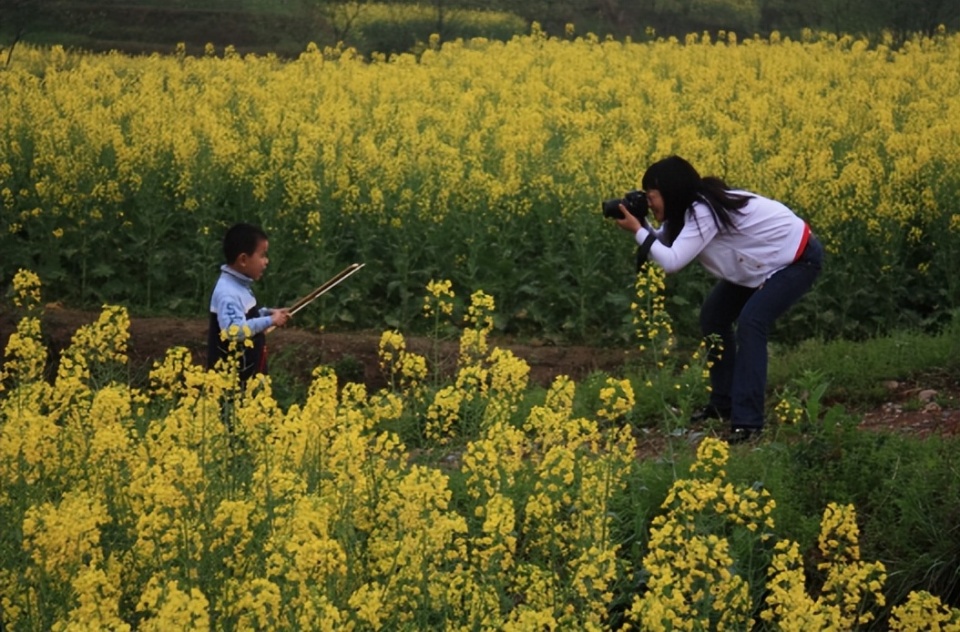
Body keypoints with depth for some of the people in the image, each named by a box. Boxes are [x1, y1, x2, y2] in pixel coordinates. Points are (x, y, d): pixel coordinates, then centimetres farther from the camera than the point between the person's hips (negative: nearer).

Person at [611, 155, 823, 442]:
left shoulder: (704, 211, -32)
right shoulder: (692, 208, -5)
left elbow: (672, 261, -38)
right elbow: (666, 244, 0)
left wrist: (637, 231, -30)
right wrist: (642, 225, -15)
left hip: (799, 257, -10)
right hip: (765, 262, 10)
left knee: (750, 322, -26)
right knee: (713, 315, 8)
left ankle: (747, 421, -25)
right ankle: (723, 403, 19)